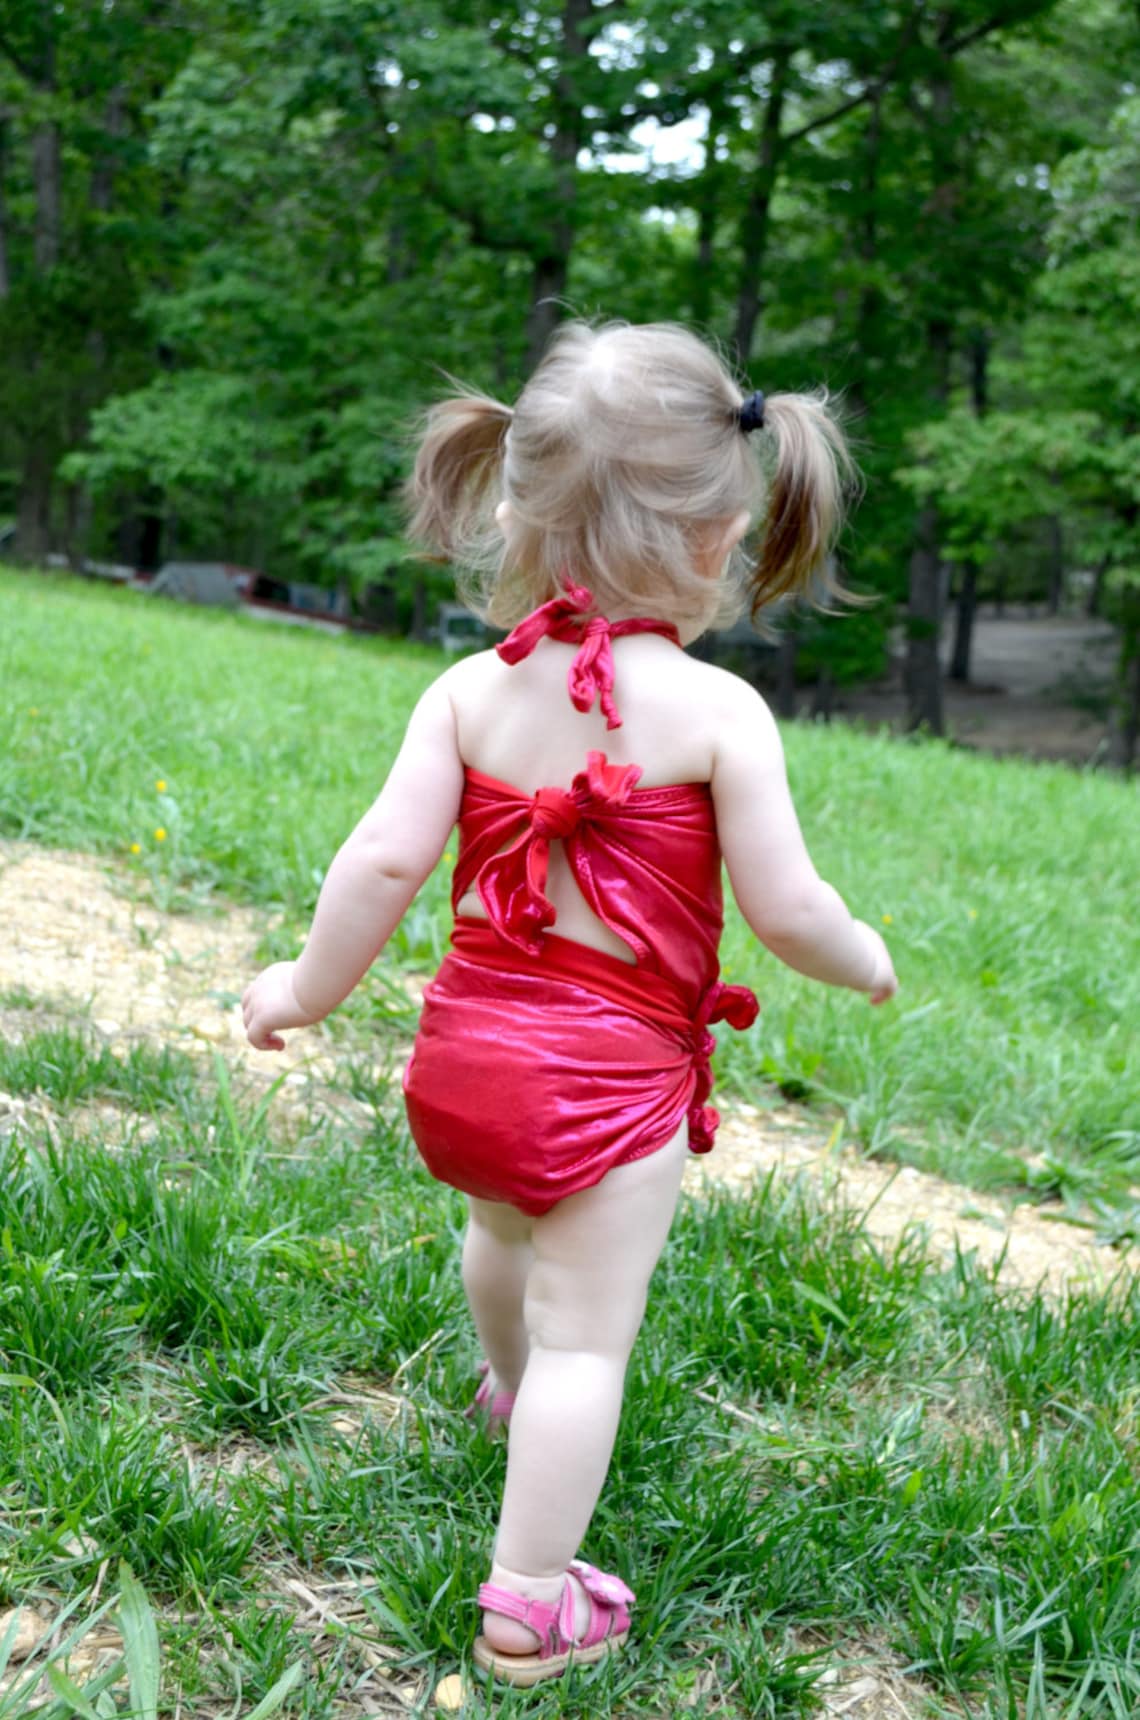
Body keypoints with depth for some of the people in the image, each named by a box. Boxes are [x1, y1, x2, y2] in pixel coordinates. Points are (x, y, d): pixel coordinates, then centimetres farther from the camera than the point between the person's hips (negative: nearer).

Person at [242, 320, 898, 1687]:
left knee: (503, 1226, 33)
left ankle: (508, 1381, 62)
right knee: (586, 1335, 6)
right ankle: (529, 1607, 12)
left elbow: (386, 858, -10)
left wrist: (306, 990, 4)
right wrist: (862, 958, 7)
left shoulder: (469, 690, -6)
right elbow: (785, 911, -15)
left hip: (464, 1049, 5)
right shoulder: (717, 711, -15)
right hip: (613, 1074, -5)